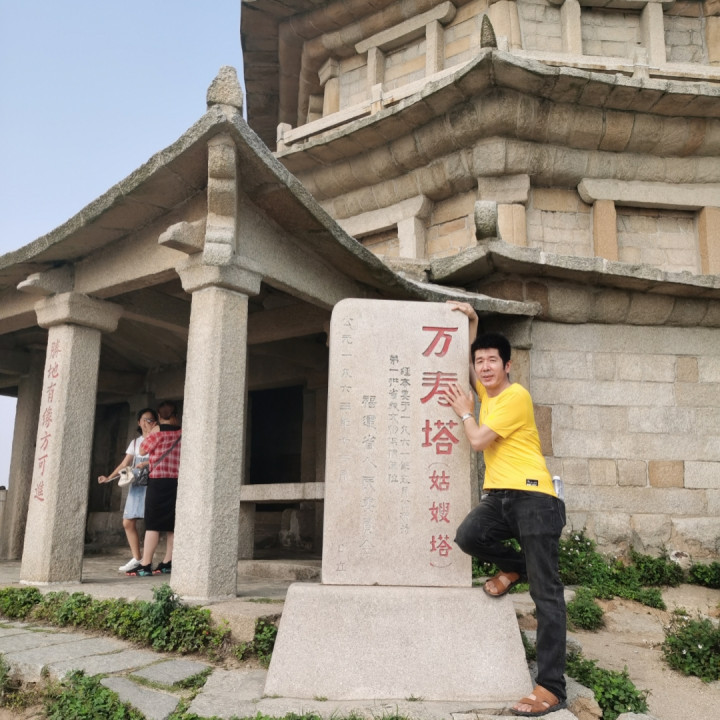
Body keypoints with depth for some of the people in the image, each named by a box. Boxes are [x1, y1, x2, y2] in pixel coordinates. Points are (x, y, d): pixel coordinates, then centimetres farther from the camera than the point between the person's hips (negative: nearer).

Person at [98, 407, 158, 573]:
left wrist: (146, 463, -19)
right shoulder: (135, 442, 19)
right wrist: (109, 477, 3)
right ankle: (136, 558, 7)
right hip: (136, 486, 6)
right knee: (128, 522, 0)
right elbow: (124, 464, 14)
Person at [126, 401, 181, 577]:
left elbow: (143, 450, 4)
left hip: (159, 481, -5)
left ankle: (145, 565, -5)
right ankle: (167, 563, 10)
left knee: (152, 524, -4)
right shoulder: (182, 432, 9)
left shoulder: (159, 430, -6)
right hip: (177, 482, 5)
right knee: (172, 525, 7)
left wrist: (150, 434, 14)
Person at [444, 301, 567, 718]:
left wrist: (464, 412, 5)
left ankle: (552, 687, -4)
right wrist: (472, 322, 26)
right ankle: (514, 567, 13)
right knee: (468, 536, -20)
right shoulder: (486, 390, 15)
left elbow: (478, 441, -12)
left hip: (533, 496, -8)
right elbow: (470, 361, 35)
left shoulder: (516, 396, -10)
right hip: (500, 495, 8)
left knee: (546, 593, -7)